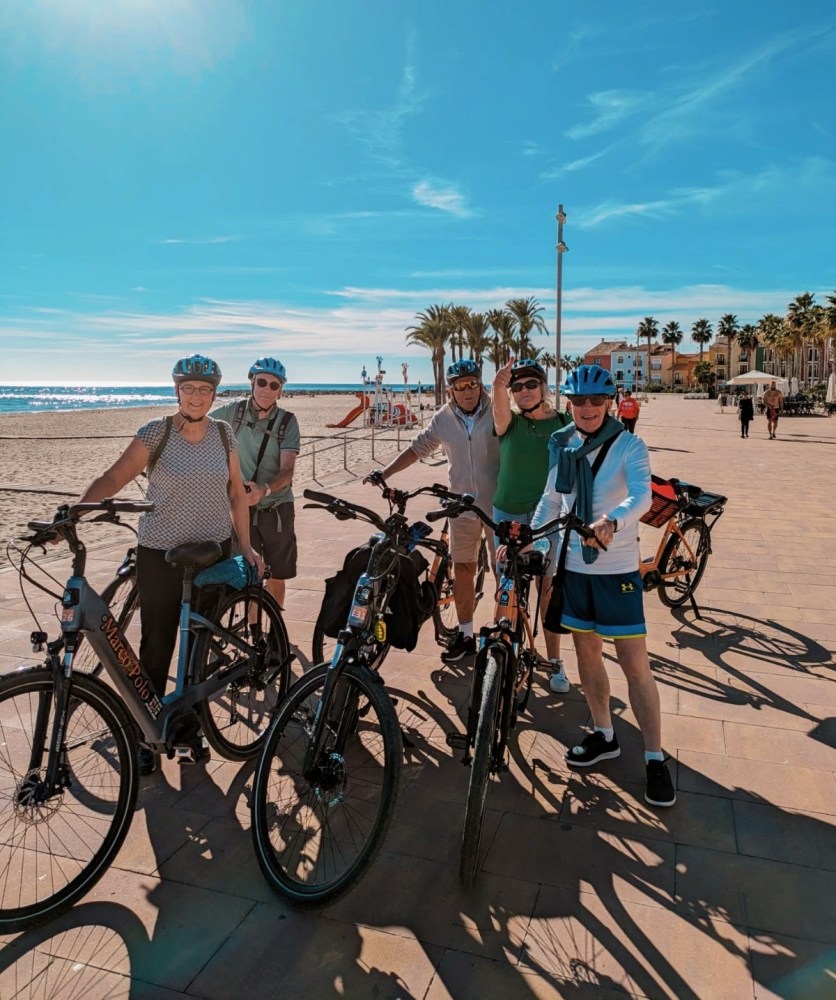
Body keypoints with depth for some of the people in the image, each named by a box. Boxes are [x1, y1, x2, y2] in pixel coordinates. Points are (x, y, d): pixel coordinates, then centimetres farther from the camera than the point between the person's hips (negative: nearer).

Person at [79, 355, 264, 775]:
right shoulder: (155, 433, -8)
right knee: (157, 646, 5)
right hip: (160, 554, -3)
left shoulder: (224, 434, 2)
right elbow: (113, 477, -18)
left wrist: (246, 546, 4)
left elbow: (236, 493, 7)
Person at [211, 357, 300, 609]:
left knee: (277, 577, 9)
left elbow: (287, 471, -18)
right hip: (242, 508, 0)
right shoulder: (233, 411, -7)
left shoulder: (287, 422, -9)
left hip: (277, 509, 0)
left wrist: (263, 489, -37)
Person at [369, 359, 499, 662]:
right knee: (462, 569, 10)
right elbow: (418, 448, 8)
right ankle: (465, 634, 25)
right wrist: (384, 473, 3)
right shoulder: (443, 419, 2)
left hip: (497, 506, -3)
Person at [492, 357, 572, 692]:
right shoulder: (509, 421, -4)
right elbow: (499, 406, -28)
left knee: (548, 587, 6)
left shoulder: (564, 423, -2)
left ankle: (554, 661, 19)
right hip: (508, 514, 1)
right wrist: (498, 386, -50)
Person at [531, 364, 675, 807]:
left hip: (617, 569, -4)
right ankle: (604, 736, 34)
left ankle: (655, 759, 16)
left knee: (635, 665, 0)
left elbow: (642, 495, -27)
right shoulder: (562, 445, 4)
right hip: (574, 566, 5)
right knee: (587, 654, 15)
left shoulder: (630, 446, -10)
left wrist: (612, 521, -46)